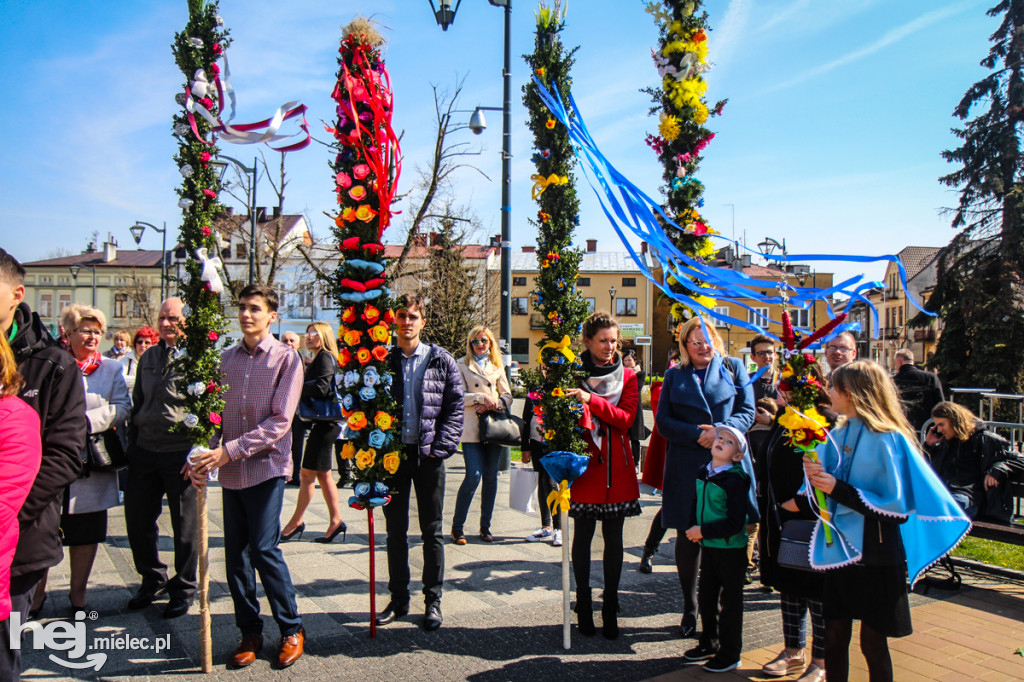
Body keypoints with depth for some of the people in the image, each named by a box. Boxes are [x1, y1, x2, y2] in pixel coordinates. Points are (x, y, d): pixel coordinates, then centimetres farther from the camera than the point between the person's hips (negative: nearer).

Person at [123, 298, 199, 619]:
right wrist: (131, 446, 16)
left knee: (185, 524, 5)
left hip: (182, 452, -6)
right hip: (145, 450, 6)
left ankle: (183, 588, 23)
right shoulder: (148, 357, 13)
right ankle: (152, 579, 34)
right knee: (138, 517, 13)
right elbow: (137, 403, 21)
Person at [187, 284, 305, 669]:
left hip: (266, 467, -5)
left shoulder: (286, 359, -5)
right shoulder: (226, 359, 10)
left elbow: (280, 422, -11)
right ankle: (250, 632, 23)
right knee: (235, 554, 8)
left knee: (264, 549, -7)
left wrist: (230, 450, -16)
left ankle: (292, 630, 11)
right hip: (231, 471, 5)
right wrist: (203, 456, -5)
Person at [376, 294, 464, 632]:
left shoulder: (441, 360, -1)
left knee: (432, 530, 7)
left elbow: (456, 406, -1)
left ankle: (433, 600, 19)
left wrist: (441, 448, -10)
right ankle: (399, 599, 24)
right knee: (395, 529, 11)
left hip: (428, 455, -2)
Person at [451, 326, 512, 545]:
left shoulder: (497, 366, 16)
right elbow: (459, 396, -2)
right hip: (472, 428, -4)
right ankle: (457, 527, 1)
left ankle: (485, 526, 16)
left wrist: (493, 404, -7)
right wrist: (482, 397, -14)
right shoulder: (462, 365, 6)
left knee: (491, 476, 5)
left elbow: (507, 397, 12)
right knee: (473, 476, -12)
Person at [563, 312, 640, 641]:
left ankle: (610, 610, 19)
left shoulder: (627, 377, 6)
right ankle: (584, 607, 21)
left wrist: (591, 400, -21)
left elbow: (626, 418, -9)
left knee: (613, 539, 7)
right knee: (582, 537, 6)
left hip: (616, 470, 1)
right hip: (584, 465, -1)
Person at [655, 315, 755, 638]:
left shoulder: (733, 368, 11)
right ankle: (689, 608, 20)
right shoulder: (674, 376, 12)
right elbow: (663, 421, 4)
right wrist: (697, 435, -12)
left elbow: (747, 412, 4)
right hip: (686, 468, 1)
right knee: (688, 538, 4)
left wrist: (720, 430, -14)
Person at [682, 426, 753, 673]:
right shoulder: (702, 474, 3)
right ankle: (709, 644, 36)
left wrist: (703, 531, -20)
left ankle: (729, 655, 20)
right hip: (707, 546, 7)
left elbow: (735, 524, -21)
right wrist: (694, 528, -1)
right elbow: (696, 504, 16)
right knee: (706, 598, 18)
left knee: (730, 603, 6)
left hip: (731, 549, -7)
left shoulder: (736, 481, -18)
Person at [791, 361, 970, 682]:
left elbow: (897, 505, -17)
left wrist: (839, 489, -22)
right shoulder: (838, 436, 7)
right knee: (834, 636, 10)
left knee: (872, 642, 6)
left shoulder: (888, 440, -14)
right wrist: (816, 476, -10)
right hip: (840, 548, 6)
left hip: (875, 553, -6)